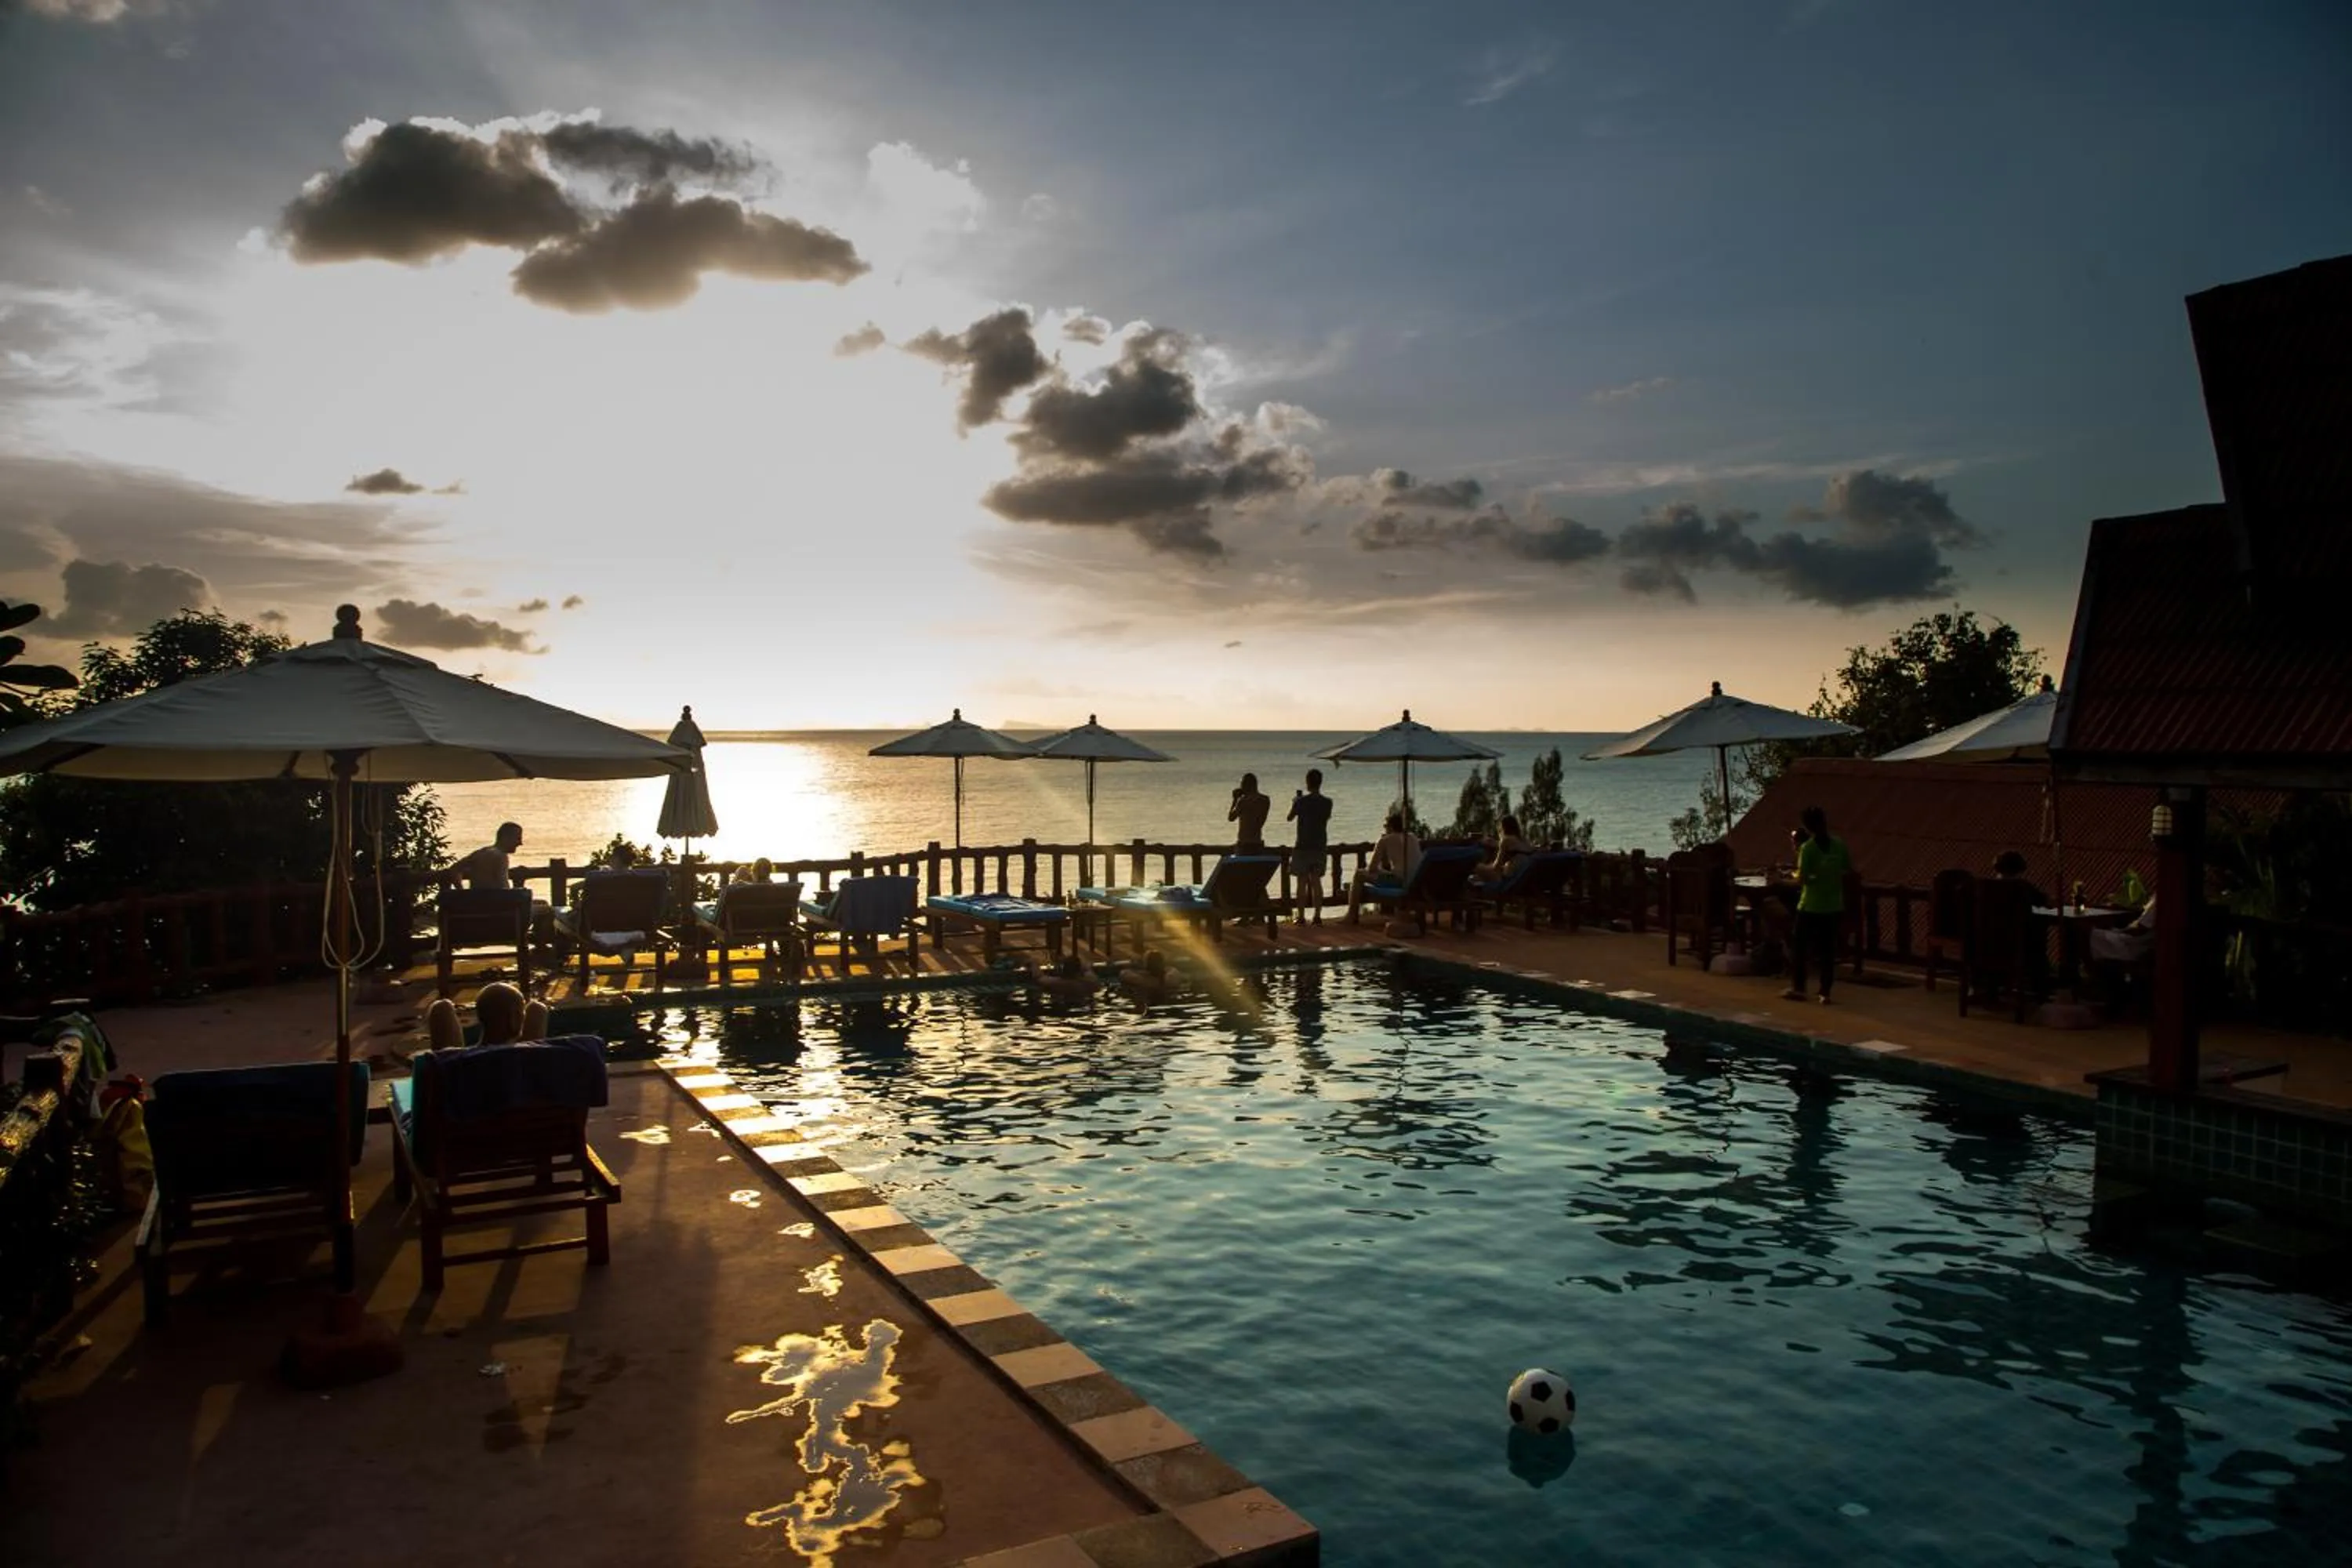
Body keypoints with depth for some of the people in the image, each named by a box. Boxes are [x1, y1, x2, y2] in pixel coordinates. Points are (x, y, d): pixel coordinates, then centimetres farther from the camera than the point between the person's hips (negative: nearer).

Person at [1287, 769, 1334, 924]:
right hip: (1320, 847, 4)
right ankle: (1318, 916, 7)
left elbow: (1290, 817, 2)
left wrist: (1294, 802, 20)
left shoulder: (1301, 801, -11)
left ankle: (1302, 917, 1)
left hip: (1303, 847, -3)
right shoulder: (1327, 802, -1)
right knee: (1316, 882, 9)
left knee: (1302, 882, 2)